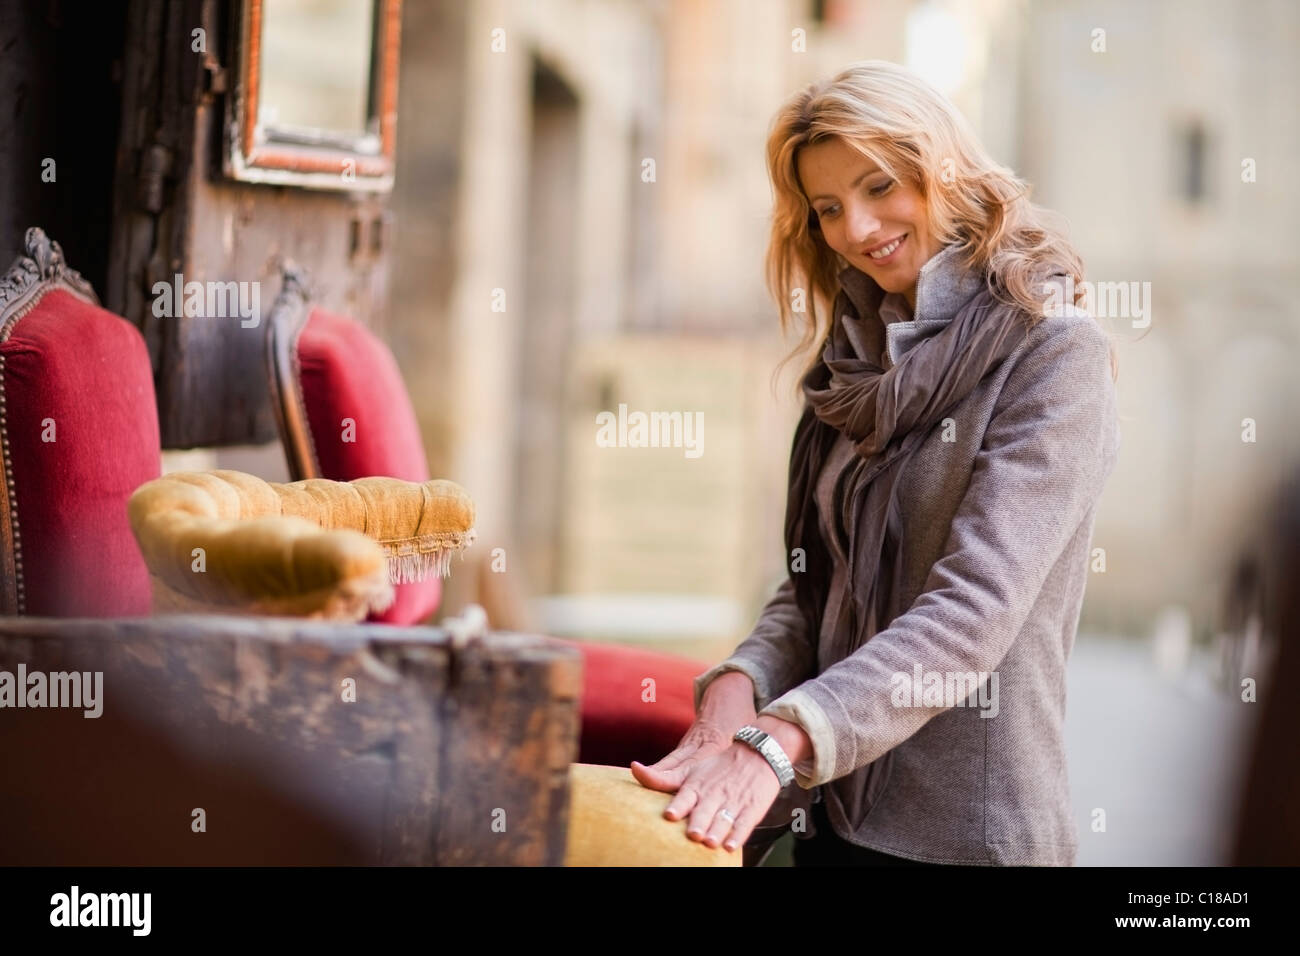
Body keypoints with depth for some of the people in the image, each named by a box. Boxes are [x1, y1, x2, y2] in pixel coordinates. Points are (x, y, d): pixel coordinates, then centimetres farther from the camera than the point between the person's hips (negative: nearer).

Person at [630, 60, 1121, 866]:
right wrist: (739, 688, -11)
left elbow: (972, 611, -21)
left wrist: (781, 739, -31)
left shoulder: (1053, 356, -11)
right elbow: (813, 587, 9)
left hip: (966, 830, -6)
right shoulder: (860, 362, 10)